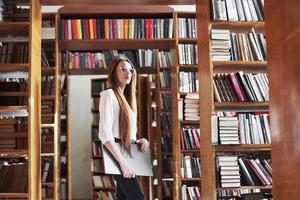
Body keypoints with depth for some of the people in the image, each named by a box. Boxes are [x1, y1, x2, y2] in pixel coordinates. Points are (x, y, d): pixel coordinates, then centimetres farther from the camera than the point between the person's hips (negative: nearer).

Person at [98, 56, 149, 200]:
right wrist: (123, 162, -25)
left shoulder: (125, 98, 17)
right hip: (117, 155, -8)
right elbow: (104, 133, -20)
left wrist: (138, 141, 1)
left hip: (127, 154, 9)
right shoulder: (108, 94, -9)